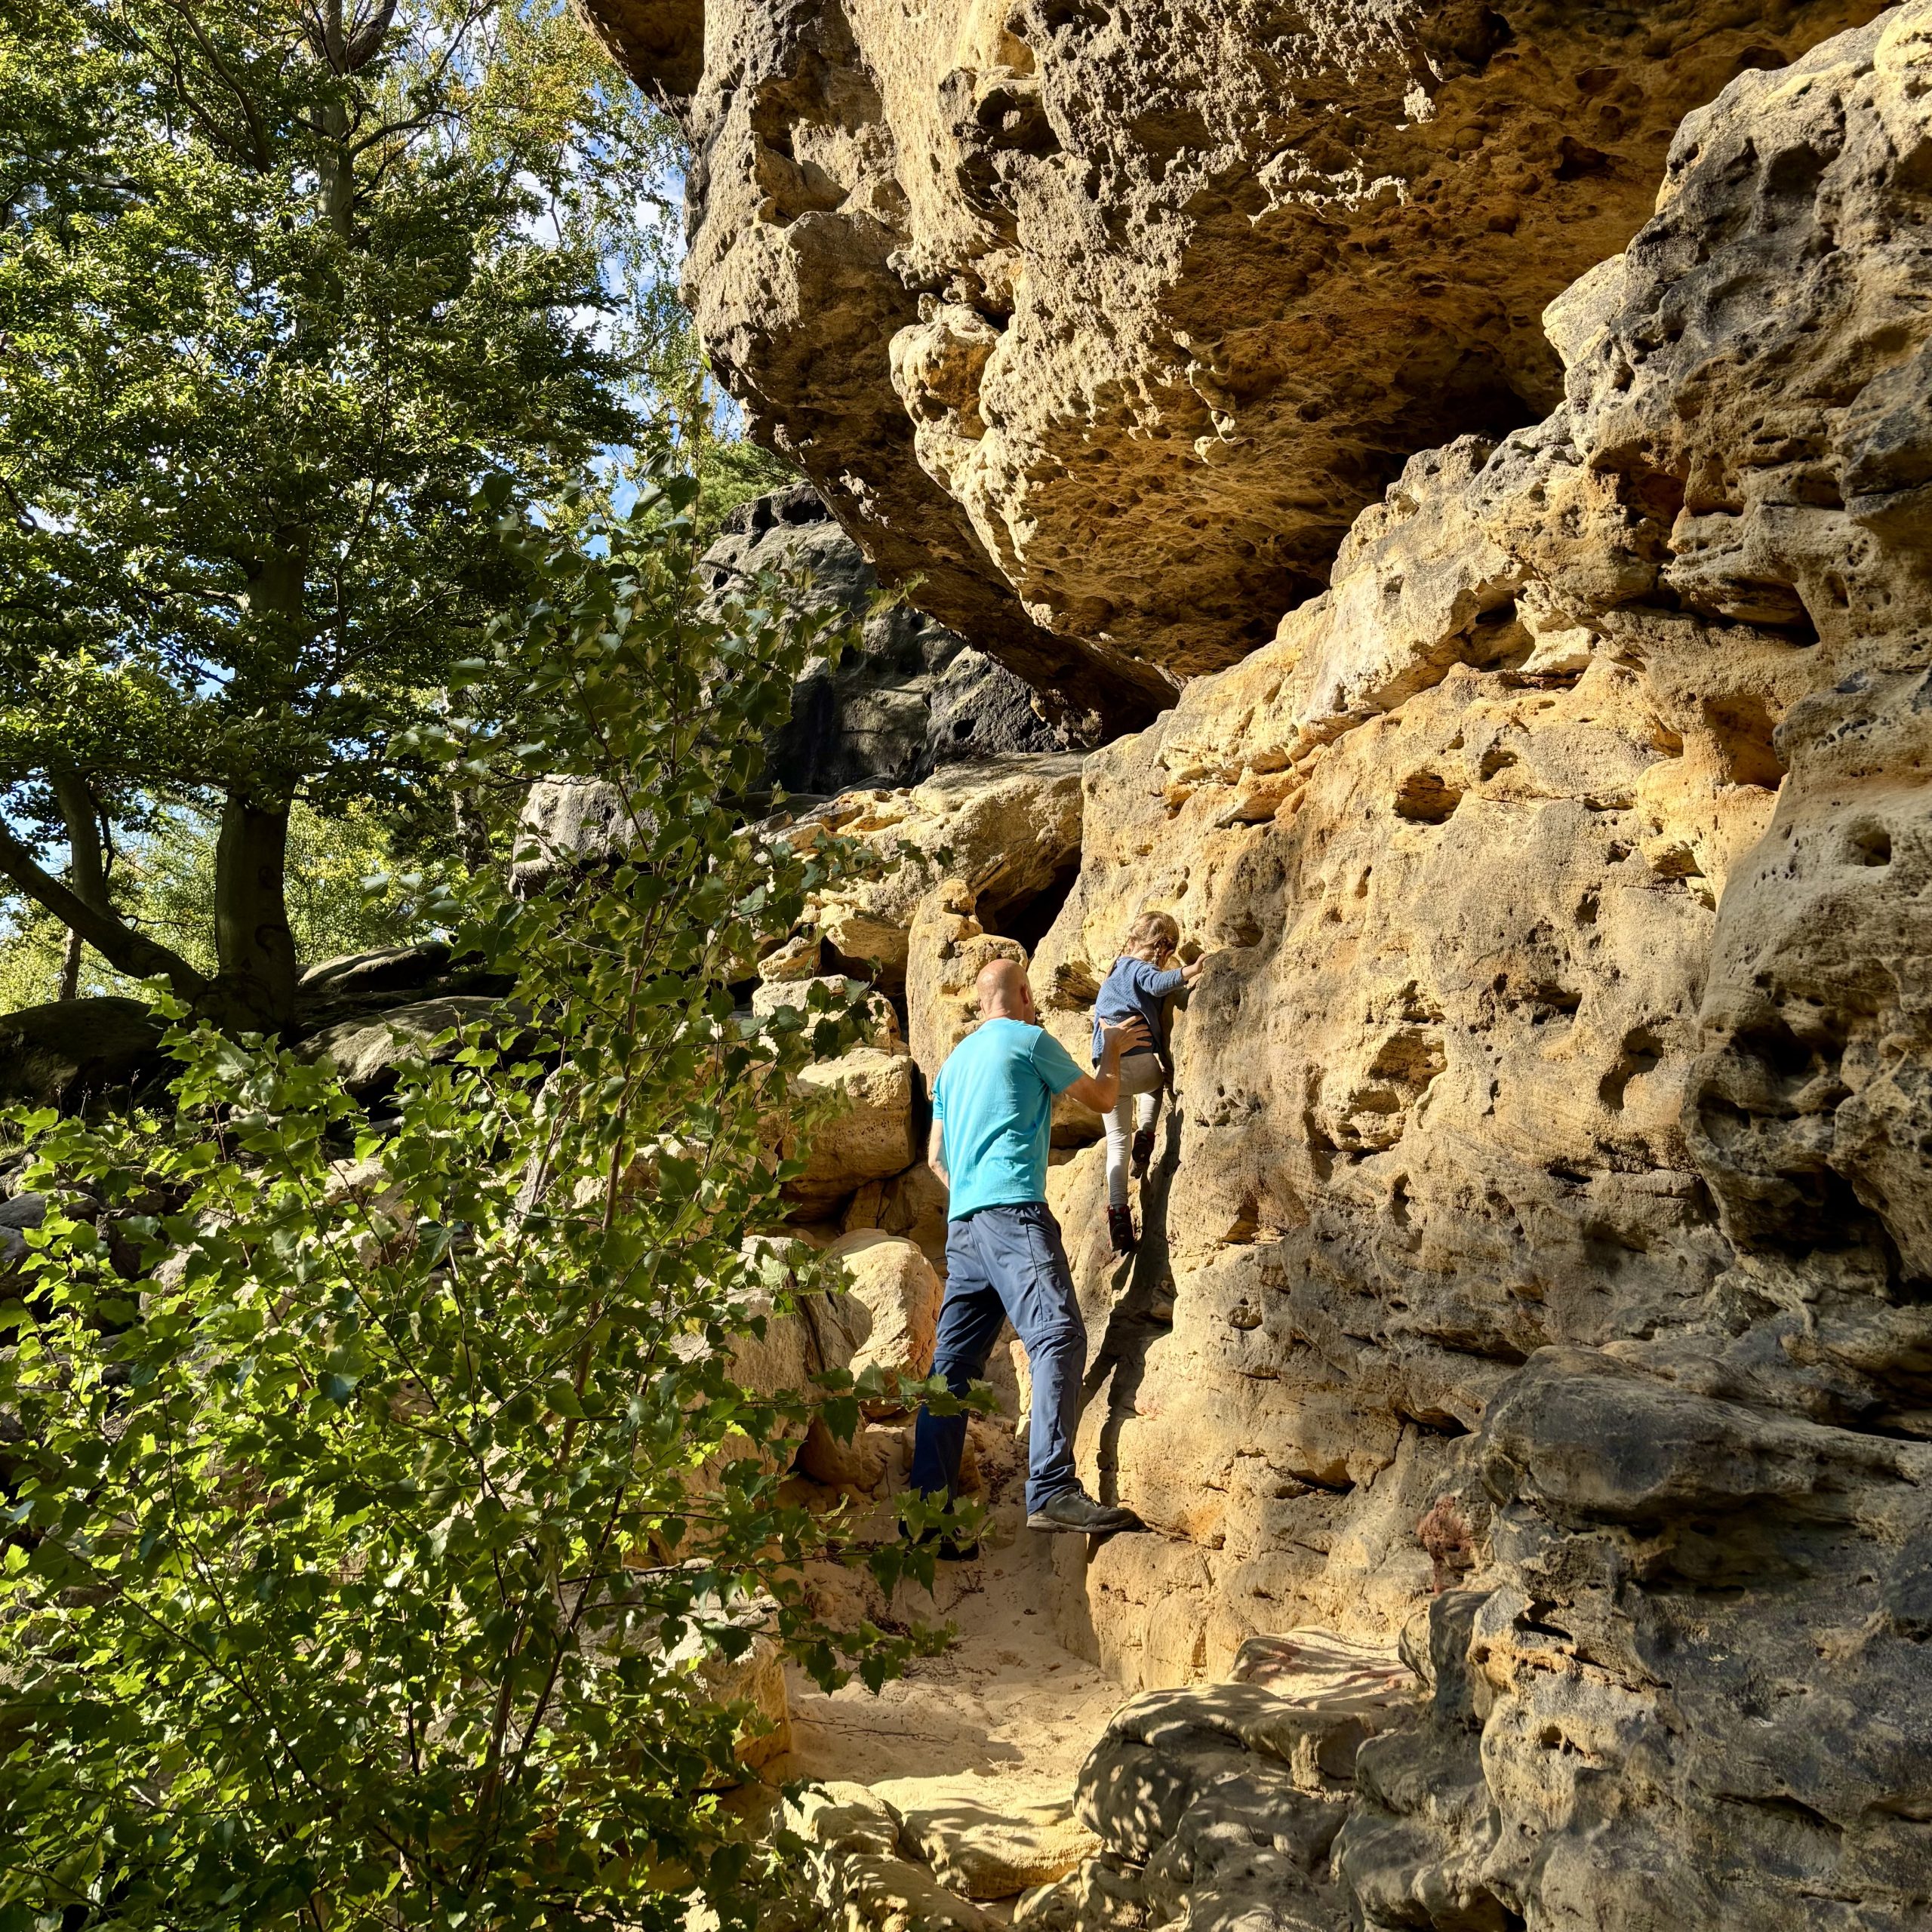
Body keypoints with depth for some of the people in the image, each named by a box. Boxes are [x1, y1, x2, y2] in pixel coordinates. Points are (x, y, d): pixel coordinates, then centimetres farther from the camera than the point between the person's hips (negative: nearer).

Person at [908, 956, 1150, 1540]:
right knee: (1059, 1336, -18)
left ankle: (928, 1504, -1)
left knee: (954, 1362, 3)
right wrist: (1112, 1051, 33)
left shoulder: (955, 1060, 26)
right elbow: (1102, 1098, 16)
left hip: (961, 1222, 8)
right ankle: (1052, 1490, -31)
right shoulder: (1030, 1039, 5)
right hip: (1013, 1208, -8)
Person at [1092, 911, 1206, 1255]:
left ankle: (1118, 1212, 5)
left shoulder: (1115, 971, 23)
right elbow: (1159, 983, -24)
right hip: (1138, 1061, -6)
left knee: (1117, 1142, 15)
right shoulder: (1141, 970, -1)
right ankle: (1145, 1135, 15)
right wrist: (1189, 972, -35)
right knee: (1160, 1077, 33)